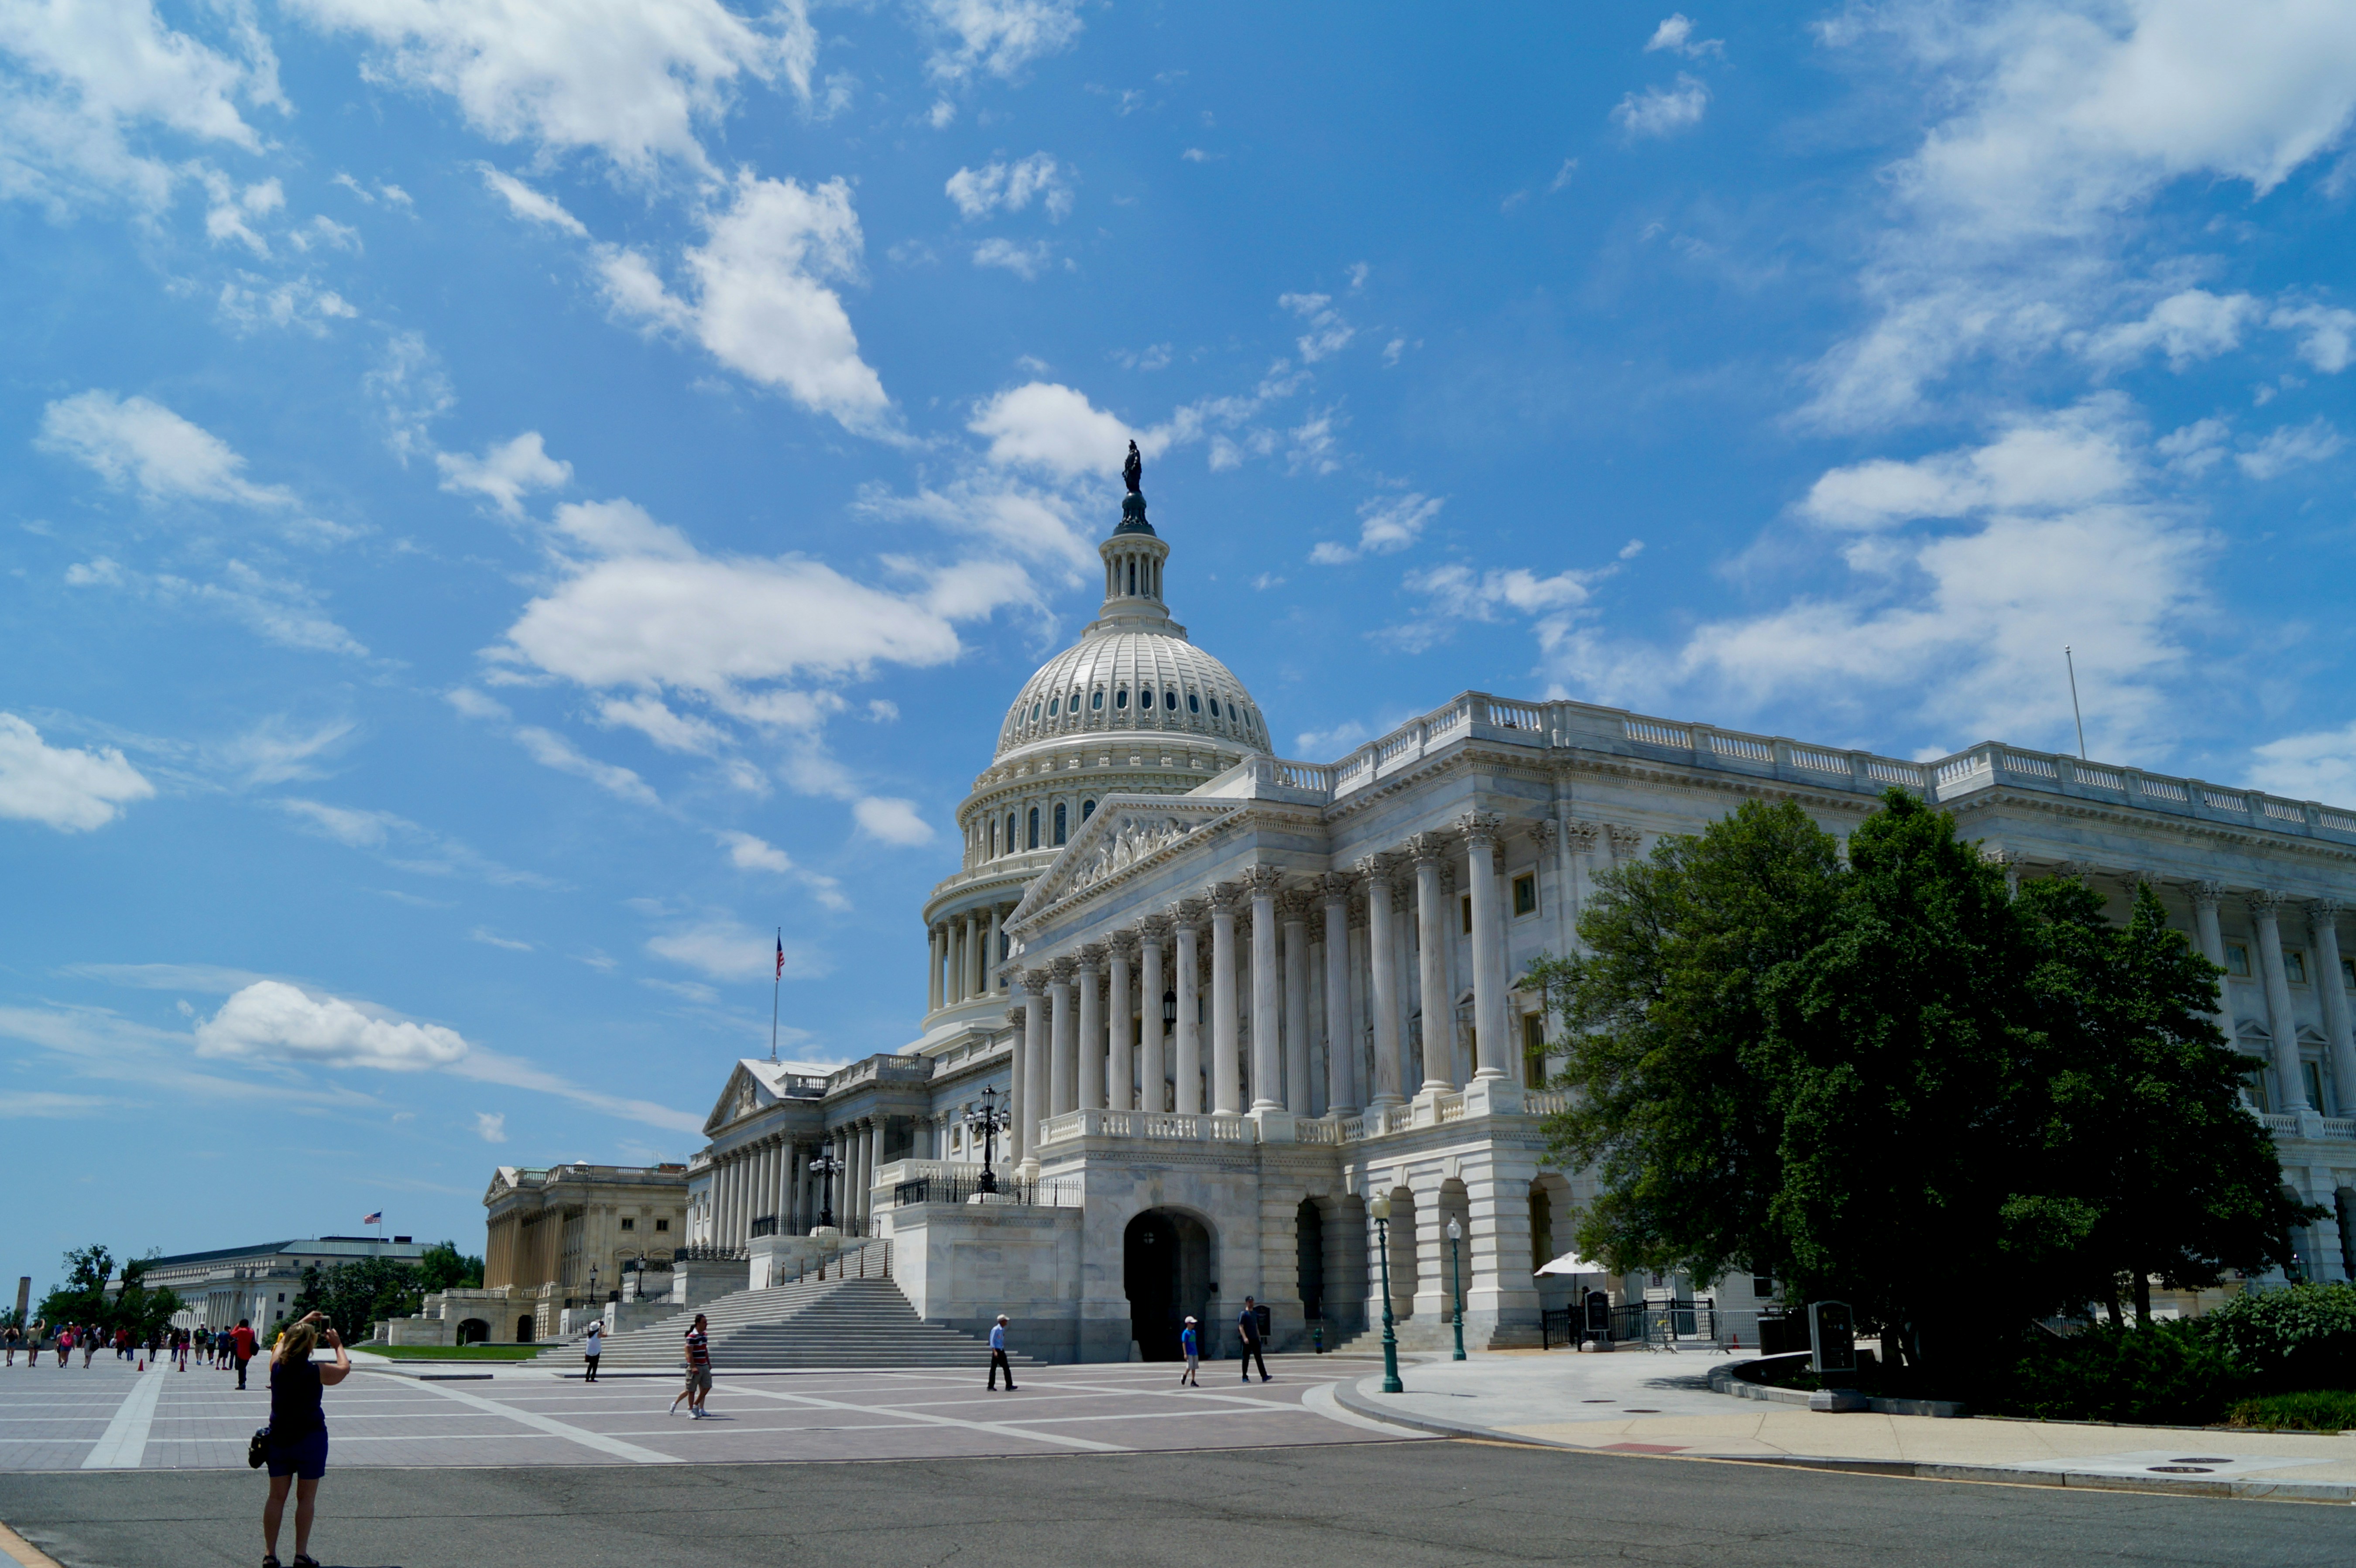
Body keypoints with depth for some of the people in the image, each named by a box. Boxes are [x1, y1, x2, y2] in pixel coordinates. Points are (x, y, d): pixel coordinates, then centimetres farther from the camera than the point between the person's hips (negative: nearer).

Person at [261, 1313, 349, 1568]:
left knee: (276, 1497, 10)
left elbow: (283, 1340, 17)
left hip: (279, 1438, 4)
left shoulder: (277, 1366, -5)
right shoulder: (316, 1372, -15)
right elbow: (345, 1368, 5)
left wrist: (304, 1322, 27)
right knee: (306, 1498, 4)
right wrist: (337, 1345, 18)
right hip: (310, 1439, -4)